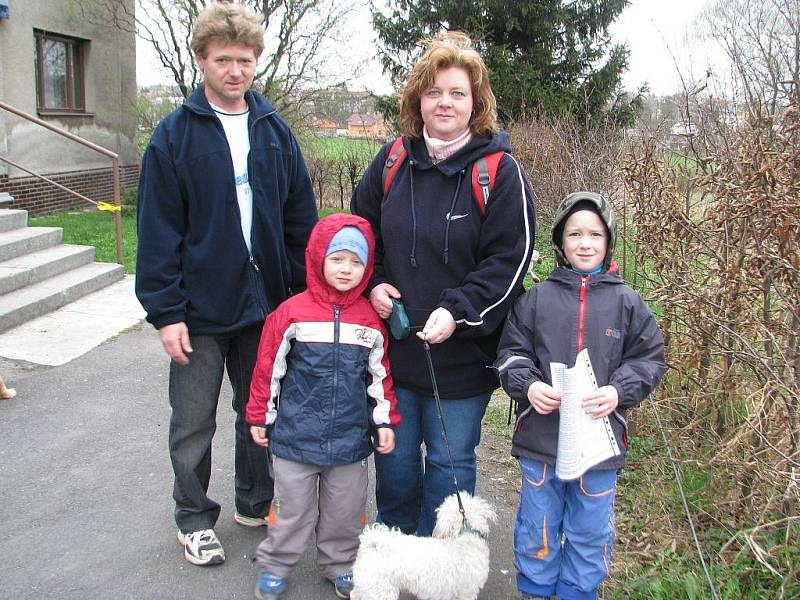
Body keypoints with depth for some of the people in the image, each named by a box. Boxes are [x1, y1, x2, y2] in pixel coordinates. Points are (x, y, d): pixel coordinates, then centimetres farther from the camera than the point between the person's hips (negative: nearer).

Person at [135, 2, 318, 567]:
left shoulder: (275, 132, 4)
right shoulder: (175, 134, -6)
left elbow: (301, 219, 6)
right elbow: (158, 230, -9)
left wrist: (304, 295, 2)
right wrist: (166, 311, -13)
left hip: (265, 303, 3)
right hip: (199, 308, -3)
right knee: (194, 424, 10)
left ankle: (257, 504, 36)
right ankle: (194, 519, 29)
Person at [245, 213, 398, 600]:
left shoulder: (371, 318, -1)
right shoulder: (292, 312, -9)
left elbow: (380, 374, 6)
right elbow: (268, 368, -1)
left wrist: (385, 422, 4)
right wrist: (259, 417, 4)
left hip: (351, 438, 2)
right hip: (296, 434, -2)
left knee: (345, 510, 15)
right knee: (292, 507, 12)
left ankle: (339, 565, 36)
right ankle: (274, 565, 33)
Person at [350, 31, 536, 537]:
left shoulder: (500, 170, -10)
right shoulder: (393, 161, 3)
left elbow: (511, 258, -13)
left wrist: (458, 311, -23)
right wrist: (372, 284, -3)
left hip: (461, 355, -4)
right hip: (393, 342, 4)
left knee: (449, 463, 11)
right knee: (394, 459, 18)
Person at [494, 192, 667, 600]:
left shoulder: (627, 302, 0)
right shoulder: (537, 298, 0)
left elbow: (649, 359, 3)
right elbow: (511, 353, 3)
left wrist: (618, 391, -14)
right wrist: (527, 385, -16)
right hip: (540, 435, 0)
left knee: (590, 532, 14)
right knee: (537, 529, 15)